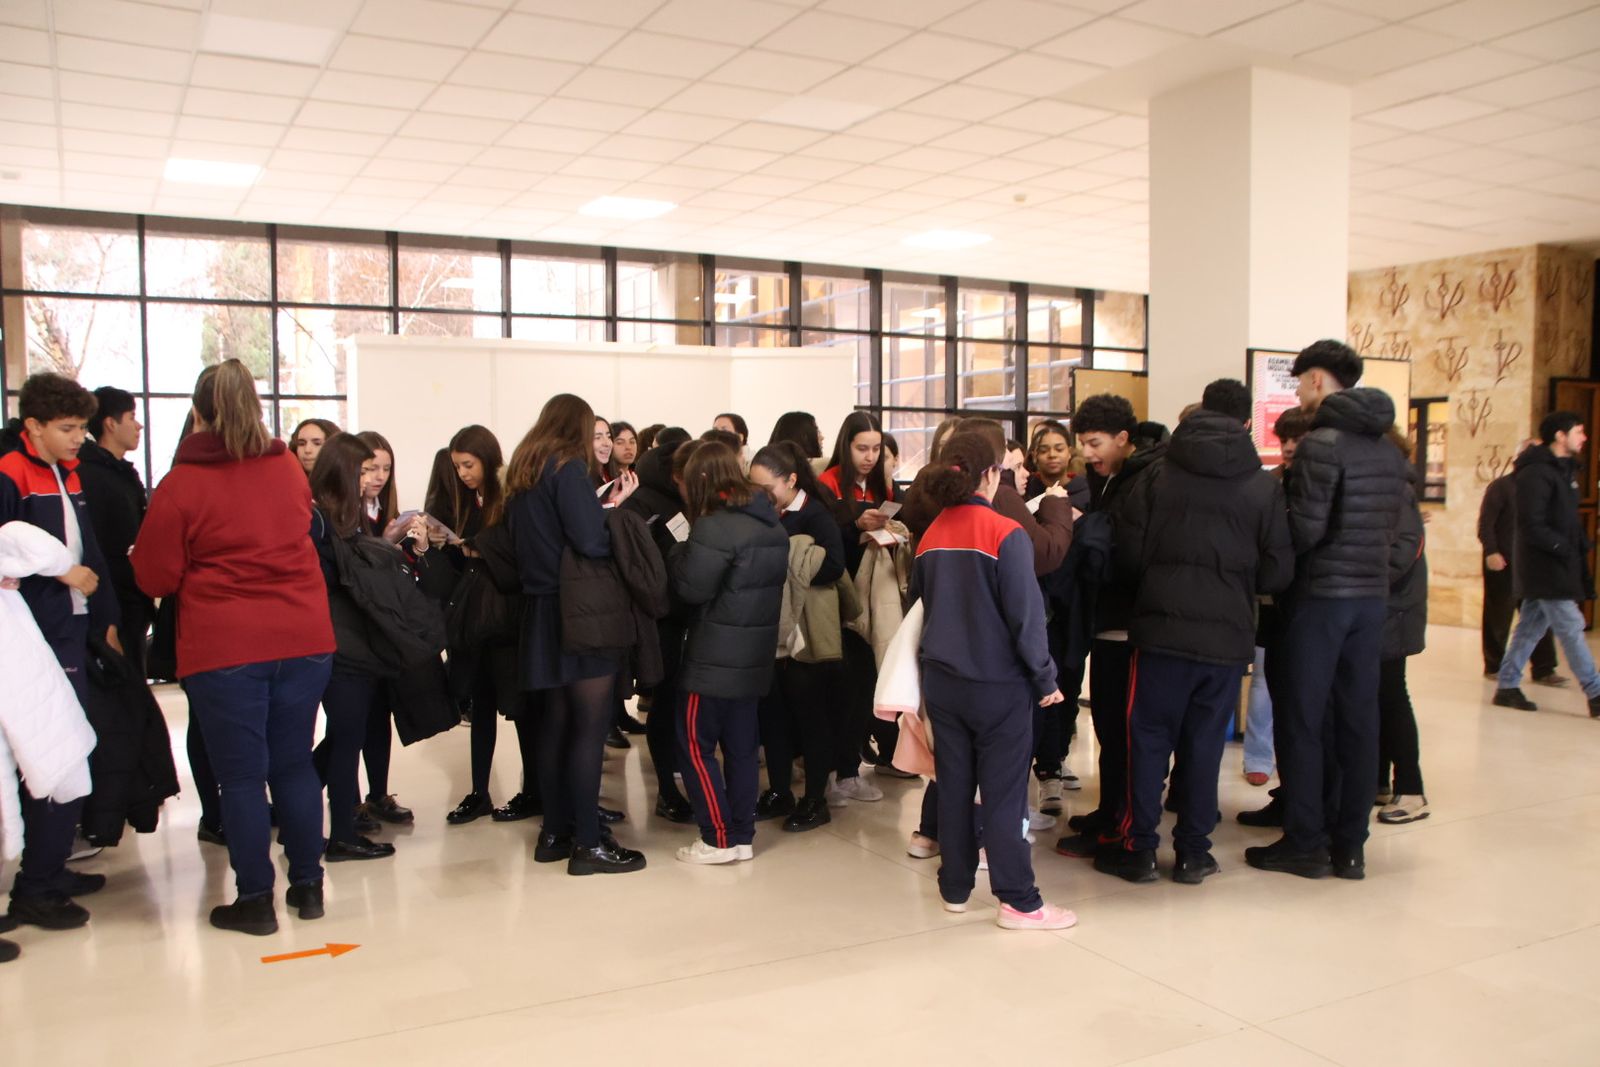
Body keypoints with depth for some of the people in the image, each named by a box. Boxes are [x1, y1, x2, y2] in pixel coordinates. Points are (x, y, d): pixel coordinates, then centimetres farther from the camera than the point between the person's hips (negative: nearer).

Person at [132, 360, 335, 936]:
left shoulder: (181, 484, -8)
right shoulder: (289, 469, 5)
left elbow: (155, 577, -2)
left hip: (223, 647, -4)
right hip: (304, 637, 4)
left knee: (241, 773, 6)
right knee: (294, 763, 14)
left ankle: (255, 899, 13)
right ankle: (308, 885, 22)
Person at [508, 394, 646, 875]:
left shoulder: (524, 472, 14)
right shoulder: (570, 468, -12)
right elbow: (591, 541, -22)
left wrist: (604, 506, 10)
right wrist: (616, 508, -4)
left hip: (542, 611, 9)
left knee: (555, 722, 14)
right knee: (590, 726, -4)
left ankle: (555, 832, 20)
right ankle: (588, 842, -1)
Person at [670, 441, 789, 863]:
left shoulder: (714, 527, -19)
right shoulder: (772, 525, 8)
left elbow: (691, 588, -19)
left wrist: (679, 554, -1)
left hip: (714, 657, -8)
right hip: (754, 654, 8)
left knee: (695, 746, 4)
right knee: (741, 748, 14)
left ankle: (718, 839, 6)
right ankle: (742, 837, 19)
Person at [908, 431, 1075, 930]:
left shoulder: (930, 537, 3)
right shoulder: (1006, 534, -15)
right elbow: (1025, 614, -15)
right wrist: (1045, 678, -6)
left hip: (941, 679, 6)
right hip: (998, 683, -5)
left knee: (953, 786, 13)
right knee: (1004, 792, 1)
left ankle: (955, 887, 22)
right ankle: (1019, 902, 7)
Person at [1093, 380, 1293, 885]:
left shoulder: (1158, 476, -2)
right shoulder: (1265, 487, 0)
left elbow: (1129, 552, -5)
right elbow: (1278, 570, 0)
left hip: (1161, 627, -1)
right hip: (1228, 634, 1)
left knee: (1149, 737, 8)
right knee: (1204, 743, 10)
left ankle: (1138, 847, 13)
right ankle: (1192, 851, 17)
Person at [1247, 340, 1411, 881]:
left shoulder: (1322, 443, -13)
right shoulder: (1390, 450, 10)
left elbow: (1306, 528, -18)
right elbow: (1397, 520, 12)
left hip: (1321, 595, -7)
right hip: (1372, 594, 7)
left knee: (1303, 719, 2)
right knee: (1357, 719, 10)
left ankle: (1305, 844, 7)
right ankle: (1350, 846, 17)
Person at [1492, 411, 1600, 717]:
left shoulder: (1563, 469, 15)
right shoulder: (1536, 474, -16)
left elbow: (1566, 519, 17)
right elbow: (1532, 528, -21)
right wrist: (1566, 548, -19)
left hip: (1556, 566, 10)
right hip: (1544, 568, -10)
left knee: (1530, 628, 12)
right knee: (1571, 628, -5)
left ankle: (1507, 687, 18)